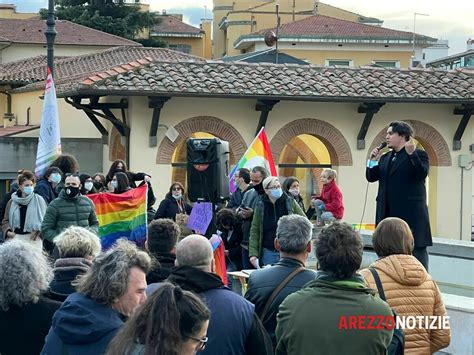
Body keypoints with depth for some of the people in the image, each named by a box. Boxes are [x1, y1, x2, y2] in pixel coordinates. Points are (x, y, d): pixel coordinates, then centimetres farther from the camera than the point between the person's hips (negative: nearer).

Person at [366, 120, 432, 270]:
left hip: (410, 214, -7)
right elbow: (371, 177, 14)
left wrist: (411, 154, -28)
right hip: (388, 214, 7)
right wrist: (373, 161, -3)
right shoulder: (385, 158, 17)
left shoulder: (418, 155, -3)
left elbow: (421, 174, -18)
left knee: (416, 250, -3)